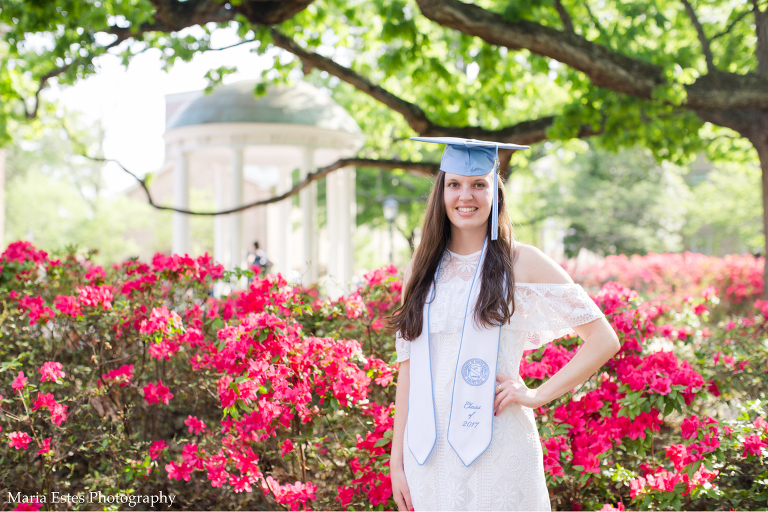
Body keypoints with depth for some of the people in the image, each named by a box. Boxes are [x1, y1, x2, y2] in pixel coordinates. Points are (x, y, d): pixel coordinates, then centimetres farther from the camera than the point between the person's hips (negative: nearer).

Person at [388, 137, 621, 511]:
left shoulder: (521, 263, -2)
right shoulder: (421, 270, 8)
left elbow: (605, 340, -2)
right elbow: (408, 367, 8)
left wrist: (539, 395, -9)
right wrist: (396, 460, 5)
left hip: (498, 452, -3)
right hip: (429, 452, 3)